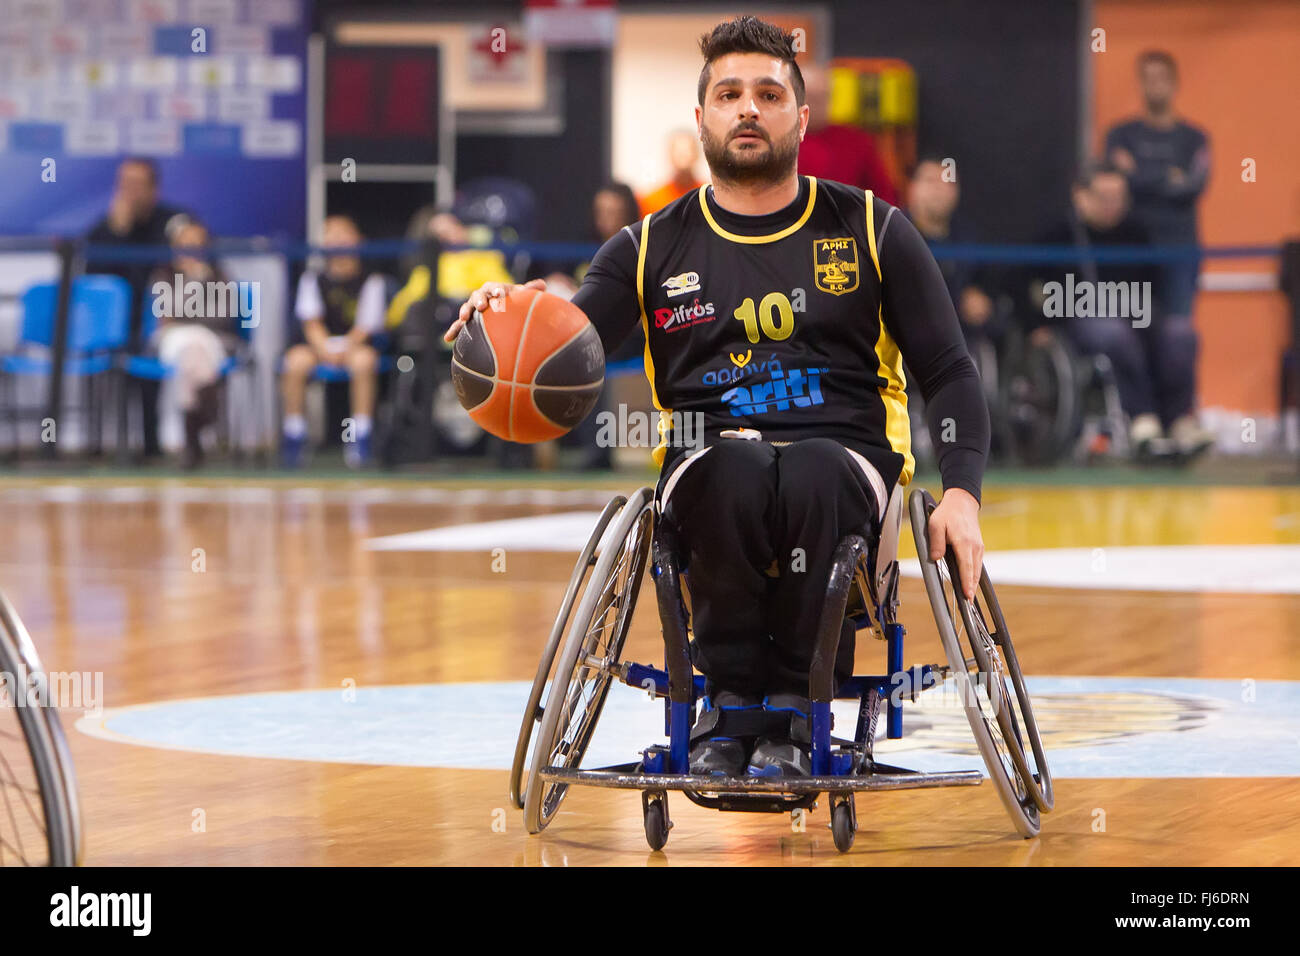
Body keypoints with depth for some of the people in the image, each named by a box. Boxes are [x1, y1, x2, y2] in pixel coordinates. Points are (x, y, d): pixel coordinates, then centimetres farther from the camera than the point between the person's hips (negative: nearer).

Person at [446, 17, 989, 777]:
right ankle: (730, 696, -24)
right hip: (708, 466, 0)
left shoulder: (871, 231, 14)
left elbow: (950, 373, 12)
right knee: (735, 468, -38)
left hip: (846, 459, 0)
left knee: (809, 474, -38)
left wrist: (962, 494, -5)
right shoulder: (654, 250, 15)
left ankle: (794, 707, -23)